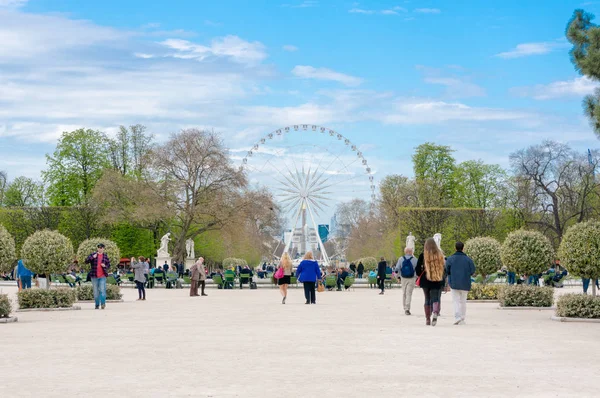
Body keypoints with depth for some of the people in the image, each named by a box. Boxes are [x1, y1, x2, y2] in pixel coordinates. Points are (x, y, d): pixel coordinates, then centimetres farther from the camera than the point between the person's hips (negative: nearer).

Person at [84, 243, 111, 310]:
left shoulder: (105, 256, 8)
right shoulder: (93, 255, 4)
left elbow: (109, 266, 14)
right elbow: (86, 261, -5)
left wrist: (105, 266, -9)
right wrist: (93, 257, -18)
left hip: (102, 276, -1)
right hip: (94, 276, 1)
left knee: (102, 290, -14)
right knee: (96, 291, 4)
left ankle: (103, 303, -17)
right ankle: (97, 305, 12)